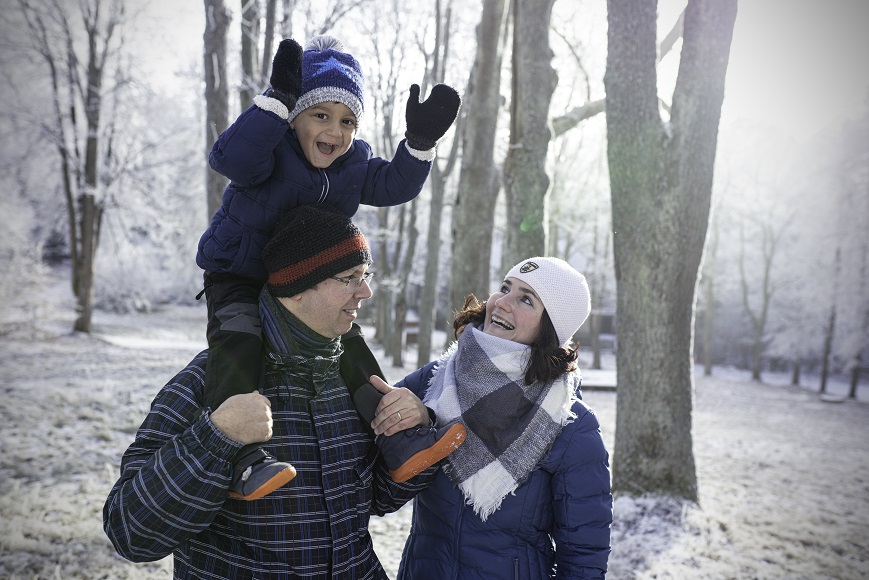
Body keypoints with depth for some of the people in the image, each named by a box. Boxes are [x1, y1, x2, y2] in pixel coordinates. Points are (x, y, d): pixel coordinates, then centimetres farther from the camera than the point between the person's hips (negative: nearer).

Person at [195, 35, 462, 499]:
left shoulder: (354, 163, -1)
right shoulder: (270, 153, -19)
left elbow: (395, 185, -4)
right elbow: (229, 158, -39)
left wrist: (420, 141, -21)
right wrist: (277, 99, -48)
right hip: (239, 278, -5)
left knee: (349, 345, -3)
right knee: (237, 342, -30)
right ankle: (241, 460, -37)